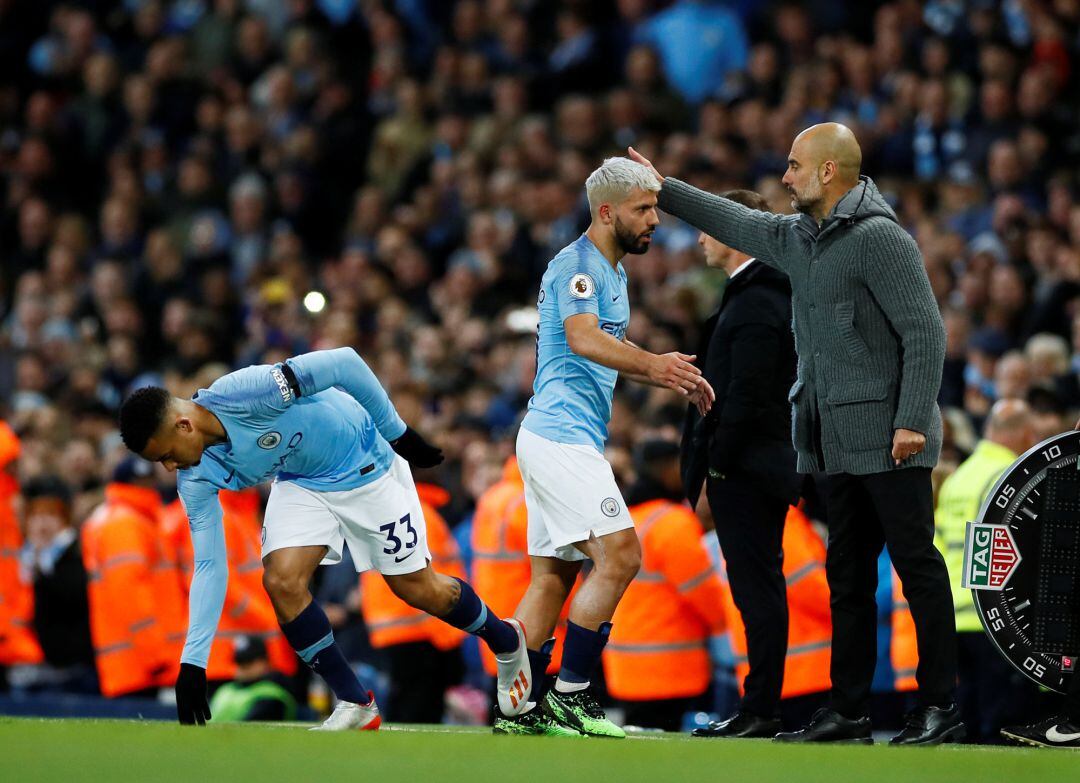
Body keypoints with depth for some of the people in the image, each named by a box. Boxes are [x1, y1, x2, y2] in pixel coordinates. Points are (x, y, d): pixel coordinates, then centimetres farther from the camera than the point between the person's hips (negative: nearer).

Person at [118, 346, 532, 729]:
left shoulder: (244, 393, -37)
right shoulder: (196, 478, -16)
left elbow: (346, 364, -31)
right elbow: (209, 565, -10)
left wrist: (399, 433, -20)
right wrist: (192, 663, -15)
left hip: (363, 464, -5)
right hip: (299, 482, 5)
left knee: (418, 588, 3)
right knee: (280, 581, -17)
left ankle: (506, 640, 32)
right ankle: (355, 705, -3)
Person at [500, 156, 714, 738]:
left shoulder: (611, 272, 20)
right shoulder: (578, 264, -12)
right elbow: (582, 338, -29)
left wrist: (674, 378, 20)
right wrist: (651, 363, -42)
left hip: (562, 439, 10)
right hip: (562, 436, -10)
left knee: (552, 574, 9)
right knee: (619, 556, -15)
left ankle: (517, 709, 10)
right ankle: (570, 693, -13)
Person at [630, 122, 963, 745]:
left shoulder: (880, 238, -12)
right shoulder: (797, 238, 14)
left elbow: (925, 332, -16)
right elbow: (736, 223, 33)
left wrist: (912, 420, -21)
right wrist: (664, 190, 36)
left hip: (890, 441, -9)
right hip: (842, 446, 9)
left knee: (917, 565, -6)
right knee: (848, 577, 9)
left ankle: (941, 707, -4)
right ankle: (850, 711, 12)